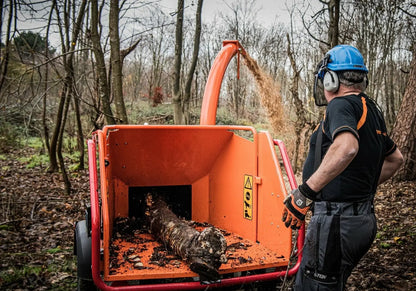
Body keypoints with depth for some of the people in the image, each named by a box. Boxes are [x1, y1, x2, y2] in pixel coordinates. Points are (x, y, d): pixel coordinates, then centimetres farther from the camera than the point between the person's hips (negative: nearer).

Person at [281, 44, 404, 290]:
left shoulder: (342, 105, -14)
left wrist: (305, 193, -32)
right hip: (363, 219, 9)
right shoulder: (371, 110, 14)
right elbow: (395, 158, 27)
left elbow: (346, 147, -36)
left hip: (336, 220, -9)